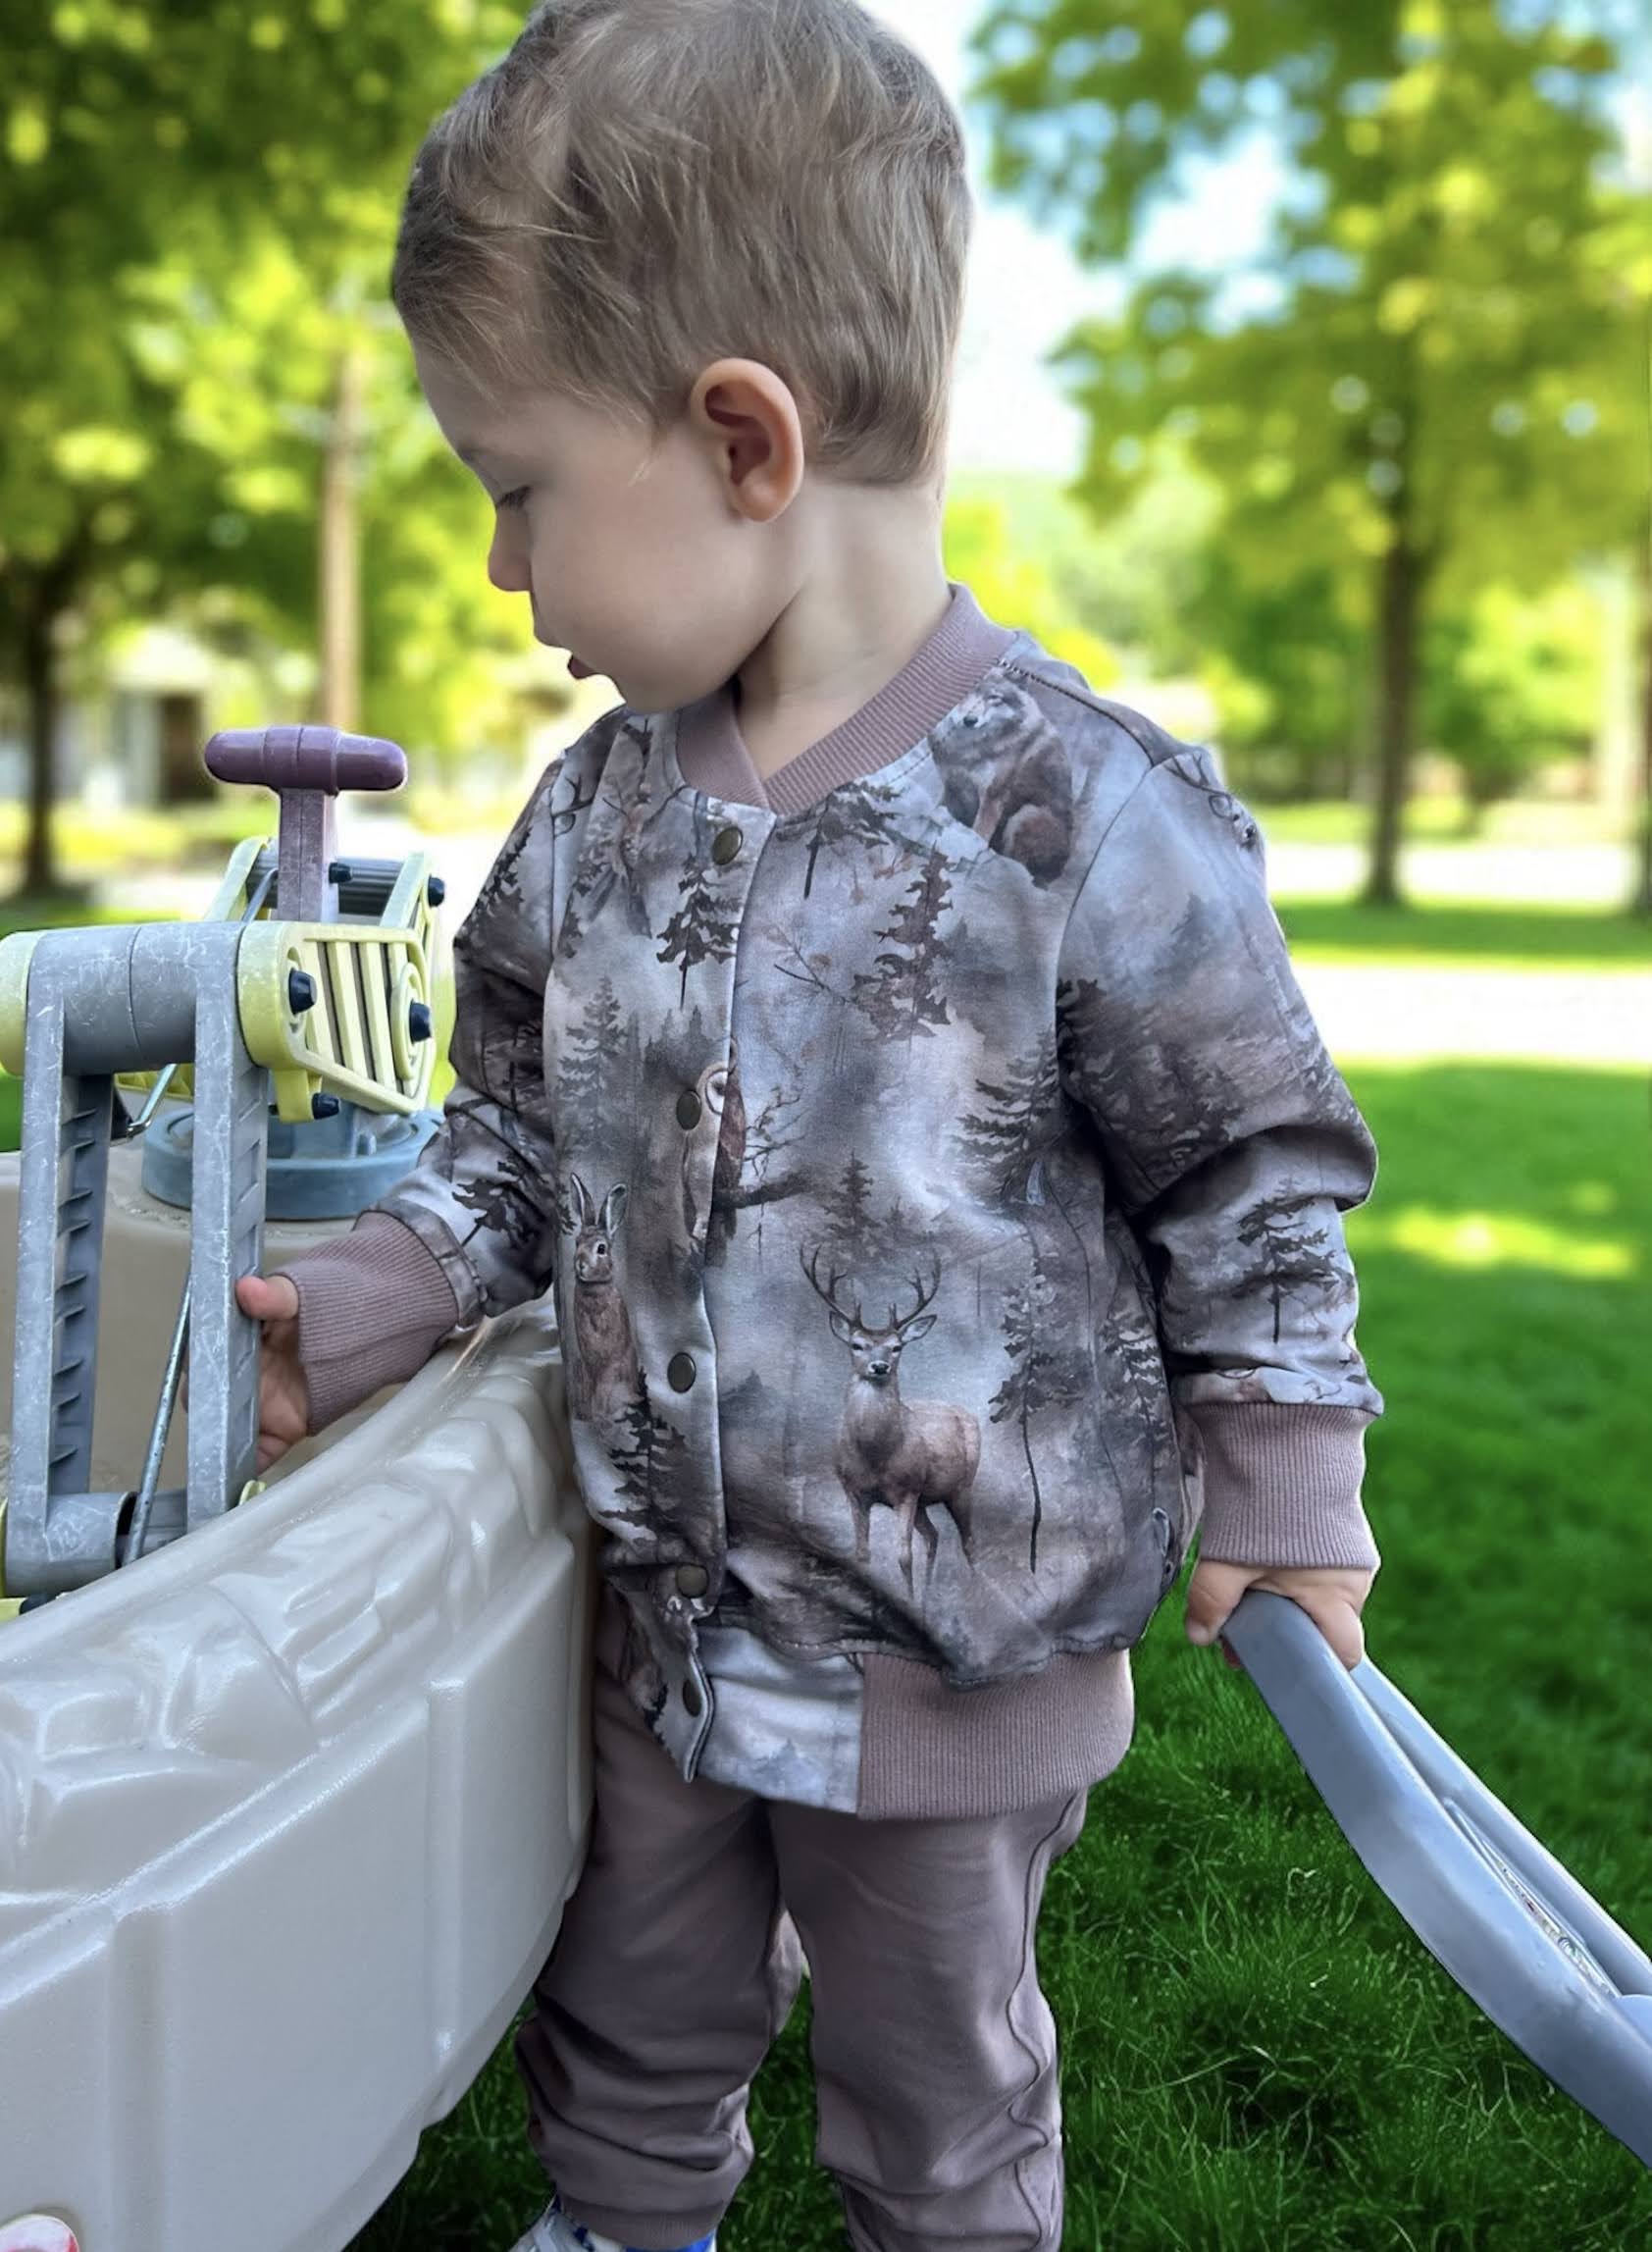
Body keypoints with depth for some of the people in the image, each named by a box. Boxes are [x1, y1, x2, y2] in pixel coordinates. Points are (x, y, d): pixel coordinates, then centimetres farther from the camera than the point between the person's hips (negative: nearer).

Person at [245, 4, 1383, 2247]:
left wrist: (1284, 1503, -6)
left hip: (966, 1645, -5)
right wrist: (357, 1304, -4)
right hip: (668, 1613, 5)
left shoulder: (1087, 816, -22)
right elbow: (520, 1138, 9)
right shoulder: (595, 818, -4)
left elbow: (1254, 1174, -10)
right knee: (629, 2024, 26)